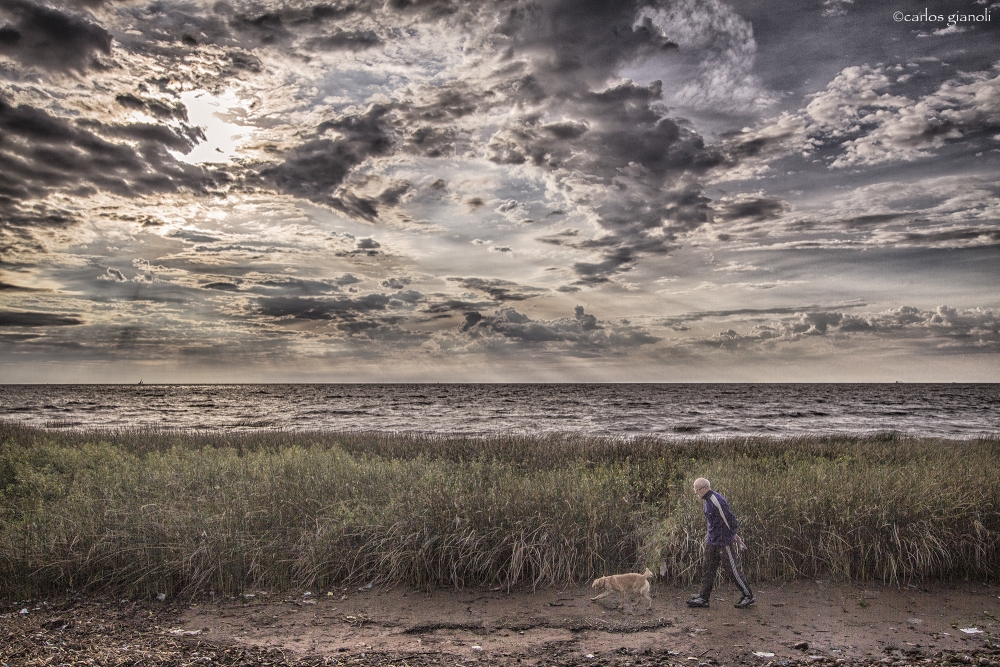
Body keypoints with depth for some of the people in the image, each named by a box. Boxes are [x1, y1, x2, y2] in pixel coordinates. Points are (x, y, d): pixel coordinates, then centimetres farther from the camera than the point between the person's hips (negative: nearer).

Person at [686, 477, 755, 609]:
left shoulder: (716, 501, -23)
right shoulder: (708, 500, 9)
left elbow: (729, 519, -19)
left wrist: (733, 535, -7)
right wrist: (734, 535, 21)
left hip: (723, 542, -10)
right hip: (712, 542, 10)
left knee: (733, 569, 2)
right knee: (708, 569, 11)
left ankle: (748, 596, 17)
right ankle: (703, 598, 17)